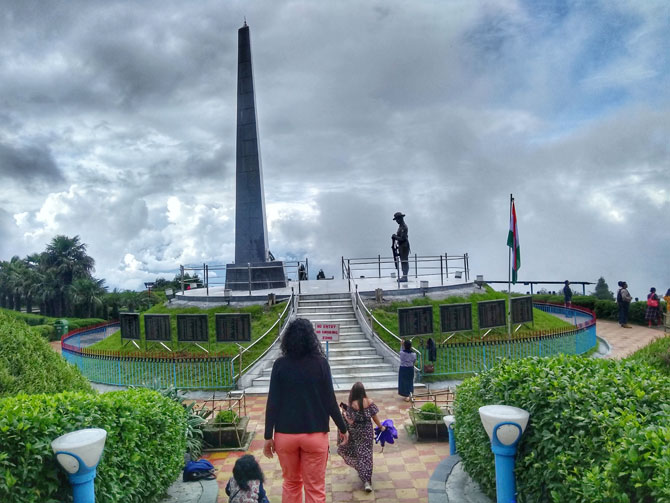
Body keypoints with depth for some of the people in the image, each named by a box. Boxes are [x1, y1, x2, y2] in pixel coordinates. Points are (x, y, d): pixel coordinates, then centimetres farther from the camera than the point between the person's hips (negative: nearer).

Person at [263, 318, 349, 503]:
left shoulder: (280, 364, -5)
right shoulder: (320, 363, -8)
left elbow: (273, 402, -6)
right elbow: (329, 401, -5)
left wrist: (268, 436, 2)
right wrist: (343, 428, 8)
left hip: (285, 434, 2)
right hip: (315, 434, -1)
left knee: (291, 483, 22)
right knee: (315, 488, 11)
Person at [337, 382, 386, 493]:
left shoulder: (352, 405, -16)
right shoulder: (369, 402, -8)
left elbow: (351, 421, -16)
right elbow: (374, 417, -1)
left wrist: (344, 413, -1)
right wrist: (381, 427, 13)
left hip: (356, 432, -2)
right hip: (367, 431, 2)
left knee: (359, 453, 16)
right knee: (366, 454, 7)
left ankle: (366, 480, 20)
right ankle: (367, 481, 2)